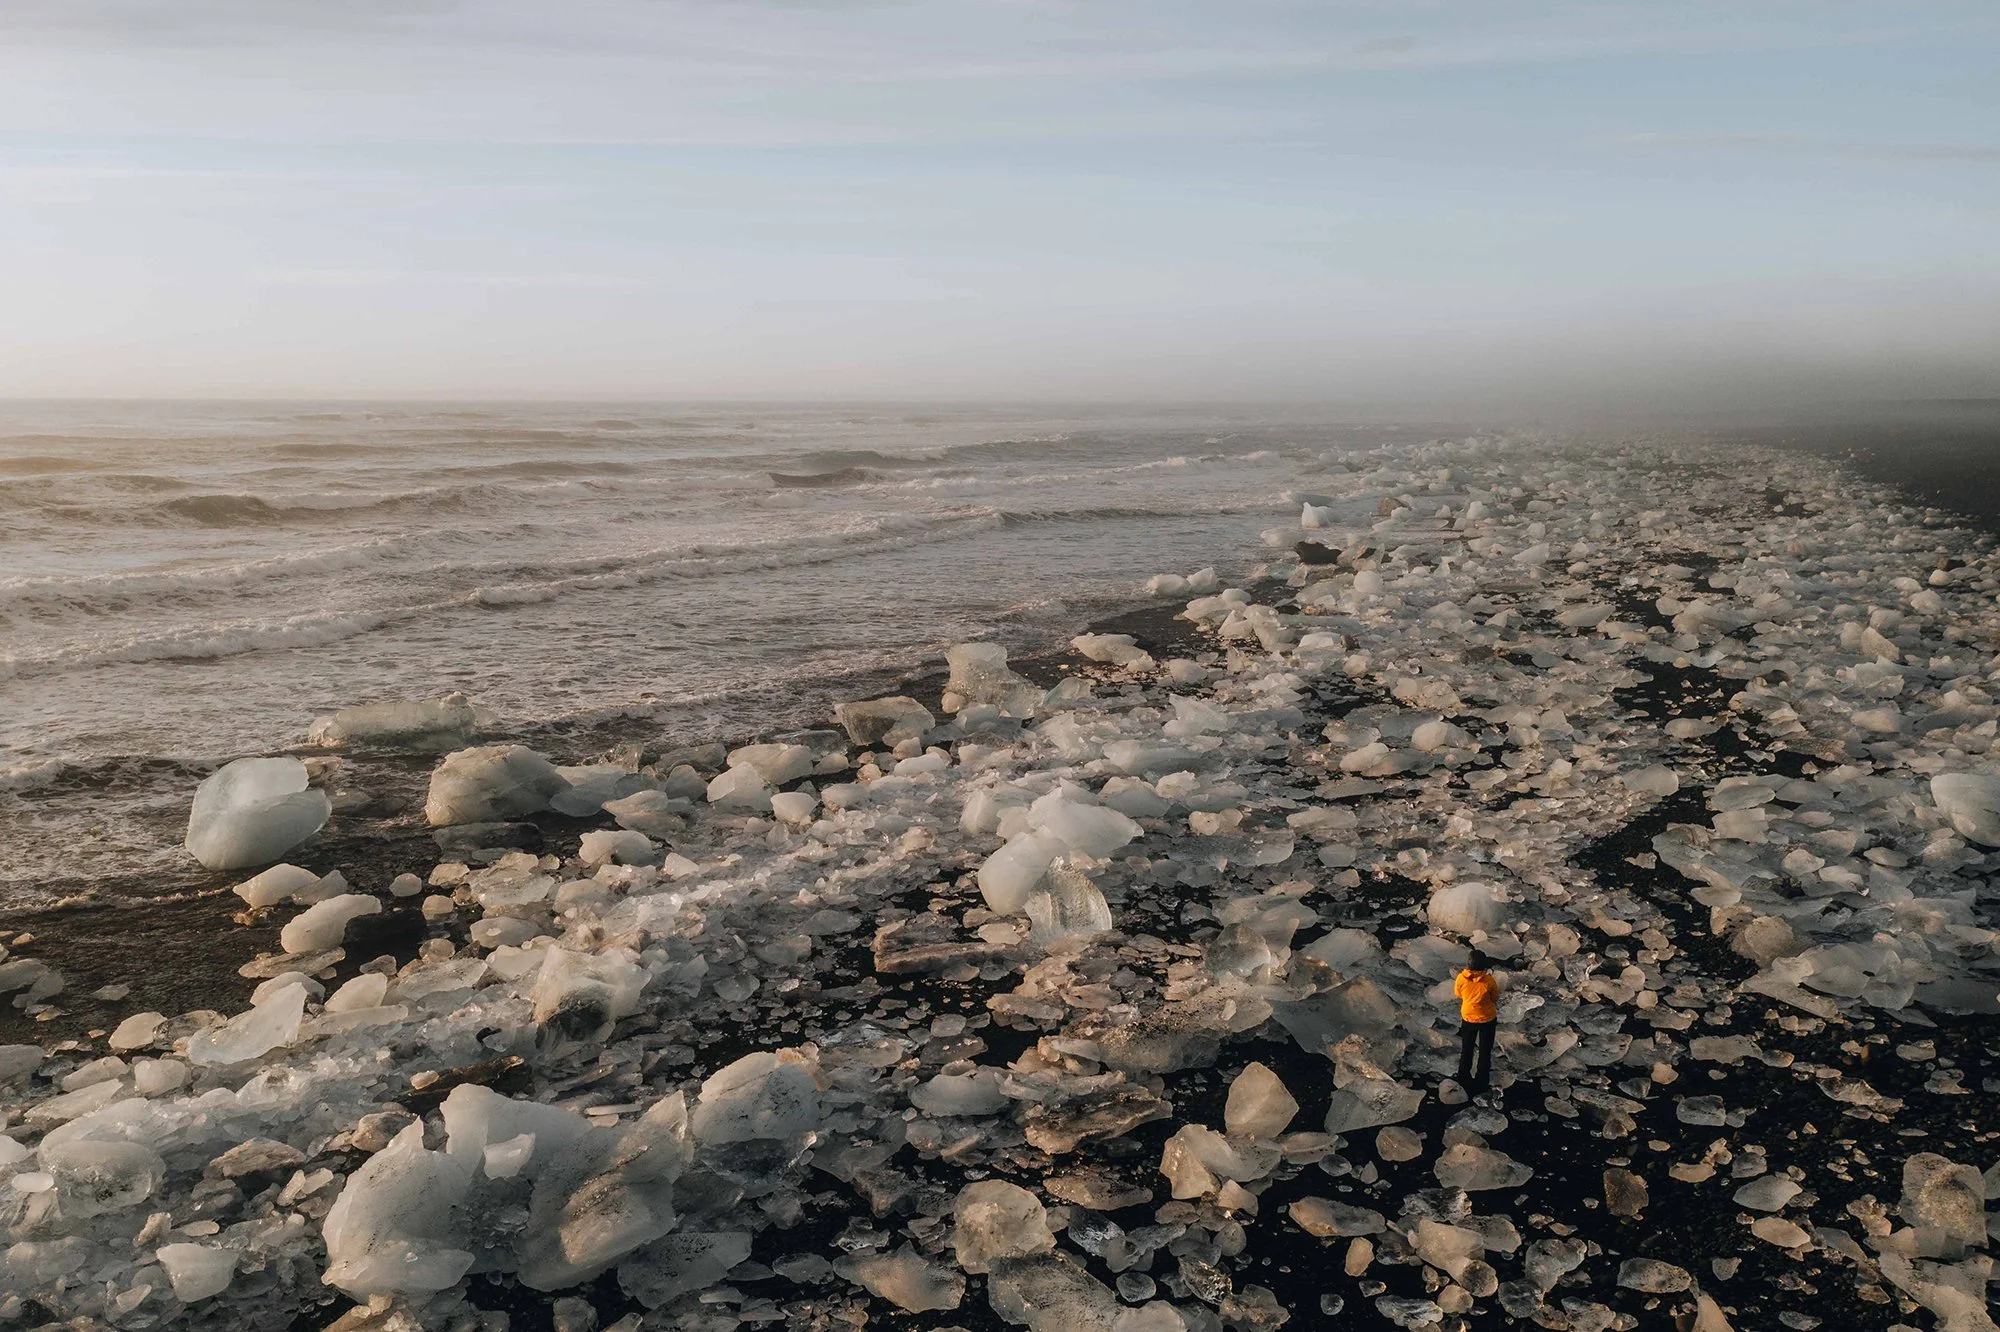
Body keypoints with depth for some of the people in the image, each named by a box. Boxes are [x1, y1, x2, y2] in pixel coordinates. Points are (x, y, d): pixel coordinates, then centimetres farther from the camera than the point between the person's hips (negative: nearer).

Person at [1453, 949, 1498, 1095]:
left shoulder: (1461, 979, -21)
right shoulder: (1489, 981, -26)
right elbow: (1495, 998, -8)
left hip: (1468, 1018, 1)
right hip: (1487, 1019, -1)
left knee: (1467, 1050, 22)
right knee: (1485, 1050, 19)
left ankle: (1464, 1078, 33)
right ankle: (1482, 1081, 31)